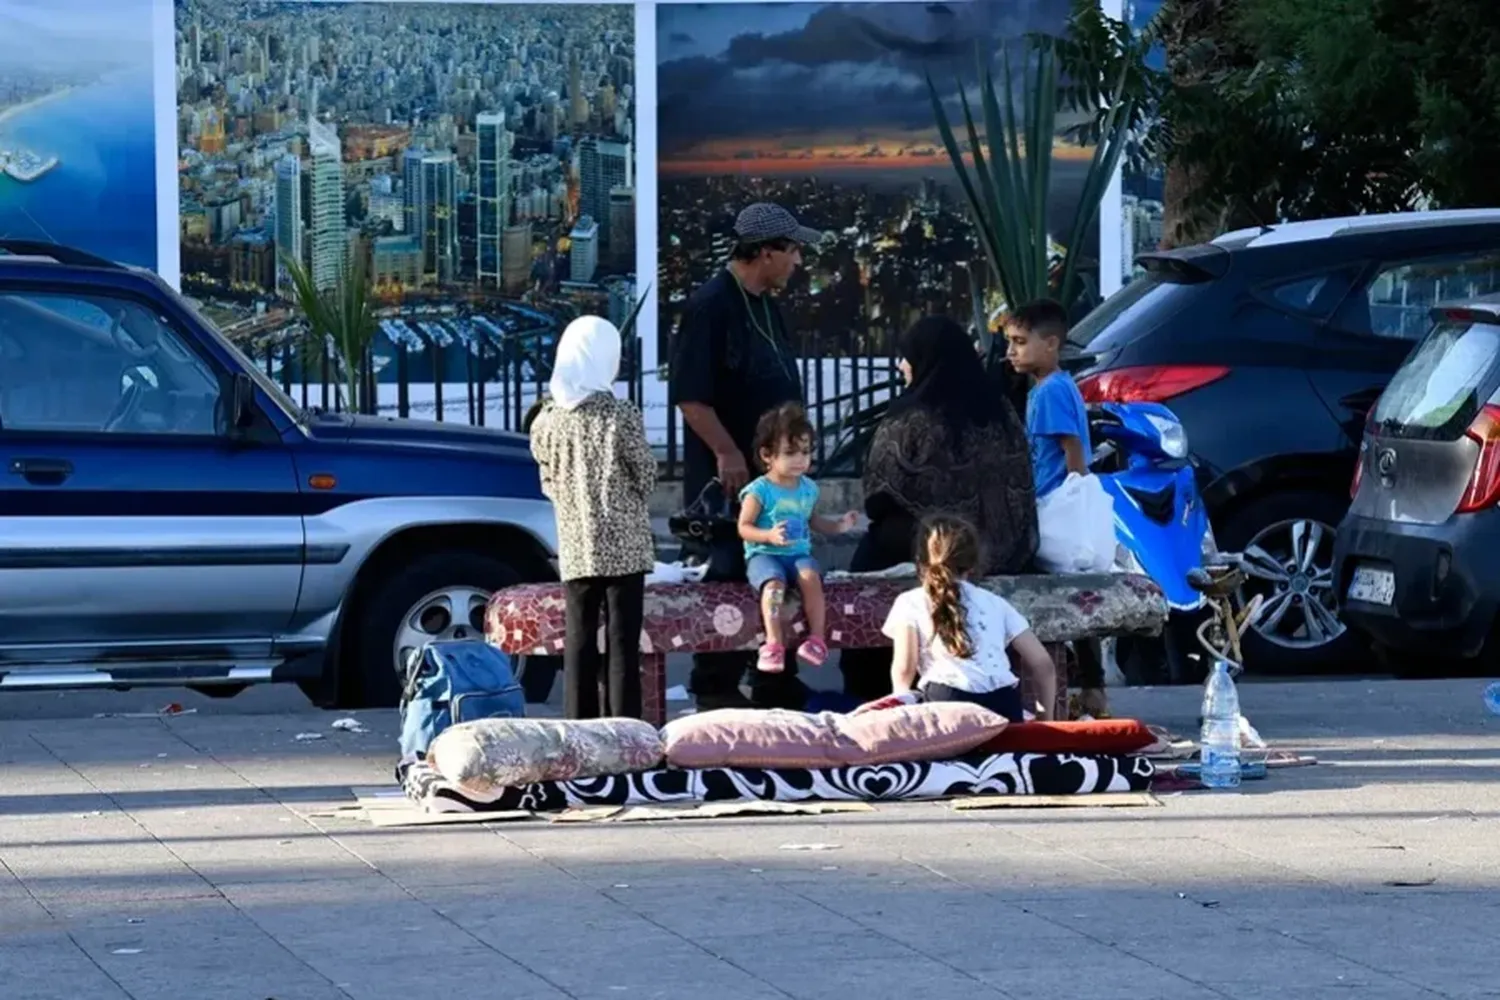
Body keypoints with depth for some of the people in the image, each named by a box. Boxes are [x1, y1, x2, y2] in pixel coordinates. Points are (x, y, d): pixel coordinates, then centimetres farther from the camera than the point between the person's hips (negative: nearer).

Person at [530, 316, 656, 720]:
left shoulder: (547, 420, 0)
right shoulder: (622, 417, -11)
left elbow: (550, 484, 8)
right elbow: (645, 478, -3)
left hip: (575, 547, 3)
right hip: (623, 545, -3)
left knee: (579, 642, 7)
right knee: (623, 642, -1)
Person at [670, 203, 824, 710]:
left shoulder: (767, 307, 14)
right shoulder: (711, 306, -15)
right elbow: (689, 393, -20)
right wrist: (727, 453, -21)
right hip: (729, 473, -9)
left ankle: (776, 685, 19)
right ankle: (715, 688, 3)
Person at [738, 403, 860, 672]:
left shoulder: (808, 488, 11)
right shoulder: (759, 491, -8)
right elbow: (744, 528, -8)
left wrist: (838, 525, 10)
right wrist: (769, 536, -25)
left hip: (799, 553, 4)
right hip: (764, 554, -4)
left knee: (810, 576, -30)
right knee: (774, 582, -36)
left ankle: (817, 638, -25)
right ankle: (774, 643, -35)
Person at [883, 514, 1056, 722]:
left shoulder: (911, 602, 22)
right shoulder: (995, 603, 30)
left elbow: (904, 668, 7)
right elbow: (1042, 664, 24)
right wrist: (1043, 717, 32)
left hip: (947, 703, -3)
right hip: (1002, 705, 3)